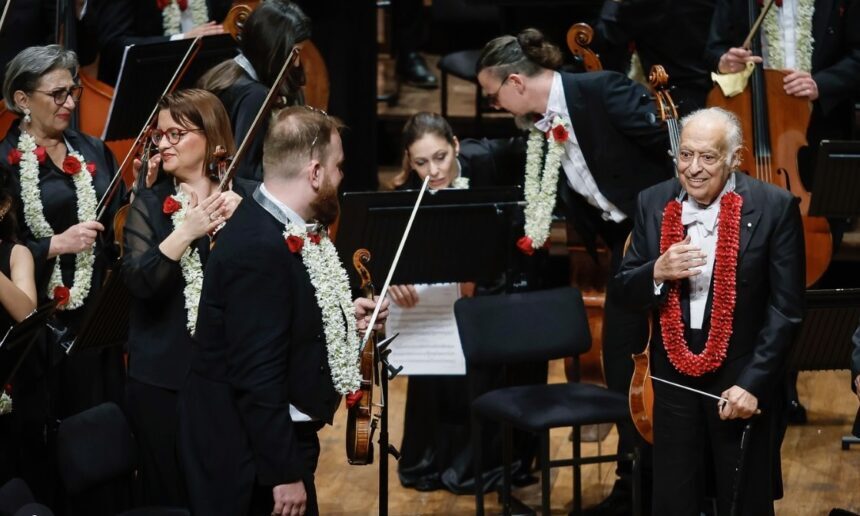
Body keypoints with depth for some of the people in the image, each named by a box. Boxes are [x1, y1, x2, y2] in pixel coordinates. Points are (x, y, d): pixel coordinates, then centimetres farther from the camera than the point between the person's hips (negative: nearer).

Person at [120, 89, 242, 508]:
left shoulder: (245, 200, 3)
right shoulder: (151, 204, 2)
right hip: (164, 377, 0)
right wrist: (185, 233, -25)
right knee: (170, 493, 5)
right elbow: (139, 282, -13)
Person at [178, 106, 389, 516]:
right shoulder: (259, 249, -26)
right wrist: (285, 473, -23)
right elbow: (257, 377, -27)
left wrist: (343, 319, 8)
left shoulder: (284, 227, 3)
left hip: (279, 435, 10)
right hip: (251, 454, -10)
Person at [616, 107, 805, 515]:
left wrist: (753, 383, -16)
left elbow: (785, 309, -10)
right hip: (674, 380, 3)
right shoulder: (653, 203, 1)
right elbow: (626, 291, 4)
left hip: (745, 384, -3)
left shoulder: (774, 208, -11)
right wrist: (657, 272, -18)